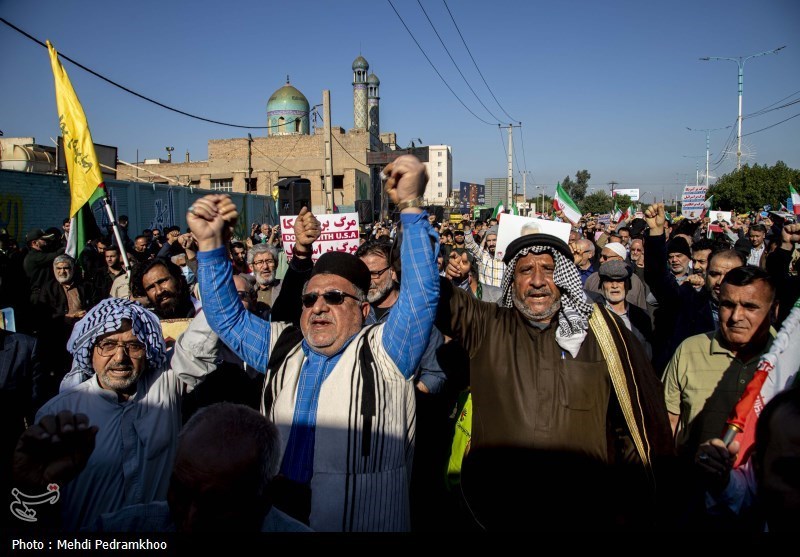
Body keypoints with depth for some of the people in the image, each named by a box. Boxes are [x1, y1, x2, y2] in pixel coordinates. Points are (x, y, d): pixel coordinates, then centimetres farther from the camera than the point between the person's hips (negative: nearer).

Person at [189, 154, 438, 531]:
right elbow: (226, 316, 11)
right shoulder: (282, 348, 8)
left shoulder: (383, 352, -7)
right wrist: (210, 242, 0)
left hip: (364, 520, -4)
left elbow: (421, 293, -18)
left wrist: (410, 206, -26)